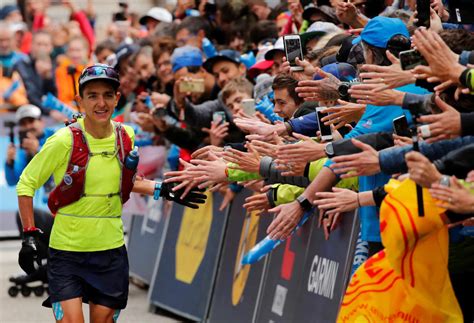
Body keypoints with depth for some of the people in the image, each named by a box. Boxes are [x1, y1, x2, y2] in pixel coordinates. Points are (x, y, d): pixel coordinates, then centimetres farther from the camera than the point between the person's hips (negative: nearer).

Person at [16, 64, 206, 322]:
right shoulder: (64, 141, -14)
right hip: (67, 251, -4)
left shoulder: (126, 136, 0)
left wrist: (163, 191, 7)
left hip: (110, 250, 4)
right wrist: (30, 235, -12)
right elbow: (26, 184, -5)